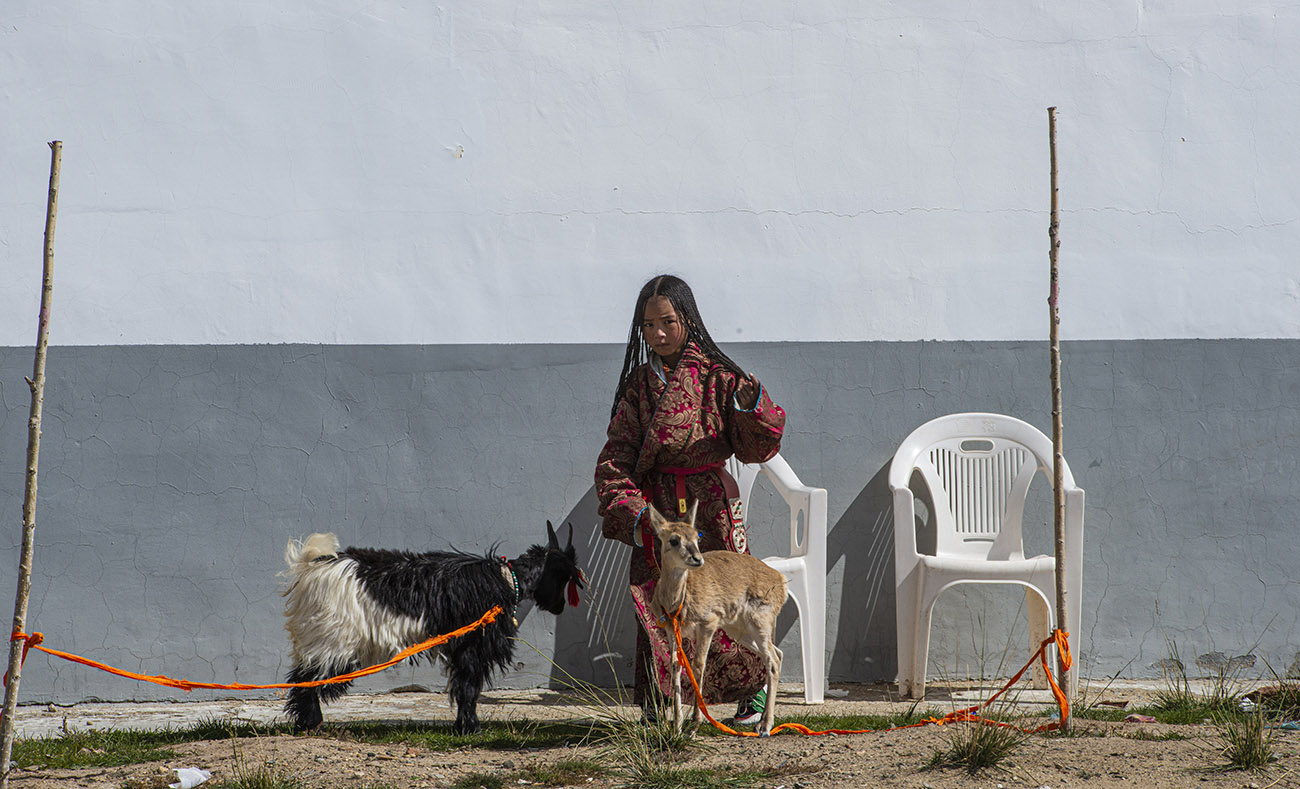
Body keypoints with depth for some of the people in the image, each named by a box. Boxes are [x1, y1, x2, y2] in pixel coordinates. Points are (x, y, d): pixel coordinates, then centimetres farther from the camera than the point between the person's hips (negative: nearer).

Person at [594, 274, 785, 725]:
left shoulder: (717, 376, 0)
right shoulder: (639, 384, 7)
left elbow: (755, 449, -3)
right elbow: (617, 455, 4)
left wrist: (752, 407, -23)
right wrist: (627, 509, -11)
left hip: (710, 503, -2)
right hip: (657, 509, 2)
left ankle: (752, 692, 14)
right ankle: (658, 704, 6)